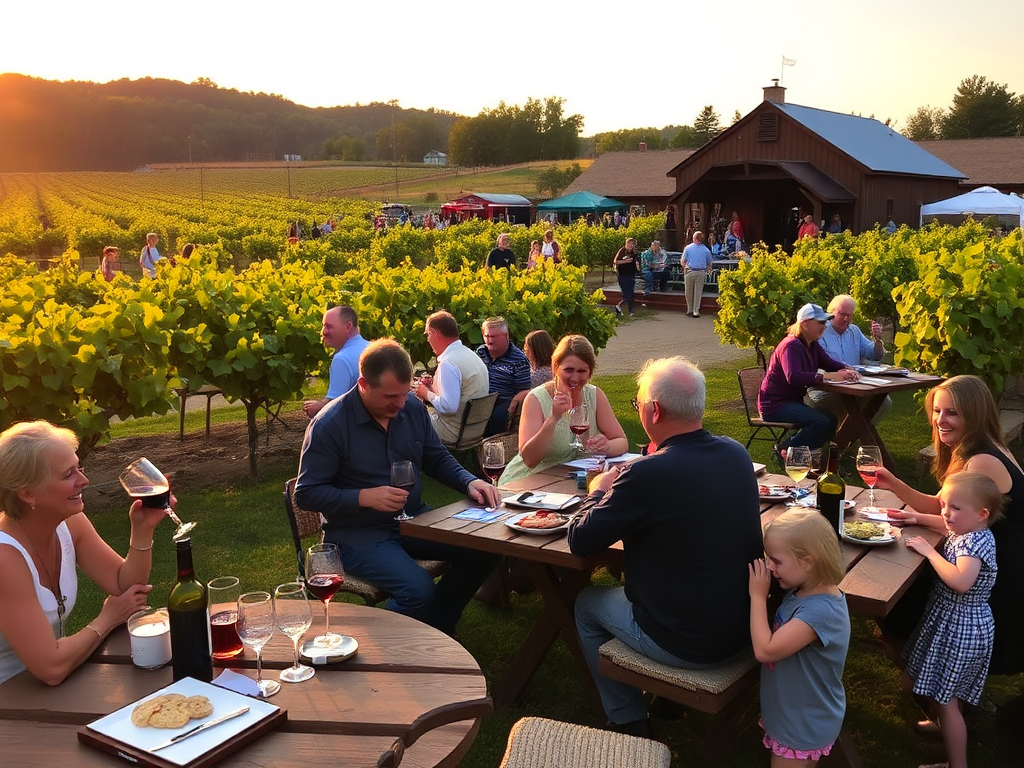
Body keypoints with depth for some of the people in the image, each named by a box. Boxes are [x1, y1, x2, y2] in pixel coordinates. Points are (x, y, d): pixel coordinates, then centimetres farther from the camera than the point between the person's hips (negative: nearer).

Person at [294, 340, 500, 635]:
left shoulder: (412, 407, 2)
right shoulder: (329, 425, -15)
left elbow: (438, 459, 13)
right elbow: (306, 494, -12)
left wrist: (471, 482, -7)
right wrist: (365, 497, -25)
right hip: (358, 533, -6)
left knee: (485, 550, -11)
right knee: (419, 590, -29)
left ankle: (435, 630, 9)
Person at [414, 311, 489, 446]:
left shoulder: (448, 363, -20)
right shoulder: (470, 355, 10)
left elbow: (449, 407, -25)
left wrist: (426, 393, -10)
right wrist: (433, 386, 12)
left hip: (454, 432, -9)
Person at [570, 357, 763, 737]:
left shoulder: (647, 474, -27)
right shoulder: (736, 453, -5)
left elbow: (579, 541, -15)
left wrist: (600, 491, 3)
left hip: (687, 645, -6)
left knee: (587, 604, 19)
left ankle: (628, 722, 28)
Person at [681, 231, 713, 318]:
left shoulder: (688, 248, -1)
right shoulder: (706, 250, 2)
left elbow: (683, 262, 0)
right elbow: (709, 264, 7)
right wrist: (707, 269, 26)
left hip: (690, 272, -1)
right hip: (701, 273, 1)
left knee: (689, 292, 11)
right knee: (698, 292, 6)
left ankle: (690, 310, 17)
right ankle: (696, 311, 3)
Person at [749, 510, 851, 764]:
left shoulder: (819, 611, -34)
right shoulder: (803, 590, -5)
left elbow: (765, 650, -33)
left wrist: (758, 596, -25)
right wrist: (764, 594, -9)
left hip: (804, 728, -8)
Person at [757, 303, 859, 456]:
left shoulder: (812, 345, 10)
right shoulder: (791, 346, -20)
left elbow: (829, 363, 12)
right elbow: (793, 377, -35)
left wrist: (847, 370, -12)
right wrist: (828, 376, -40)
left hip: (793, 402, 10)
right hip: (775, 405, -10)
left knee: (832, 419, -1)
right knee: (822, 421, -23)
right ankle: (785, 450, -9)